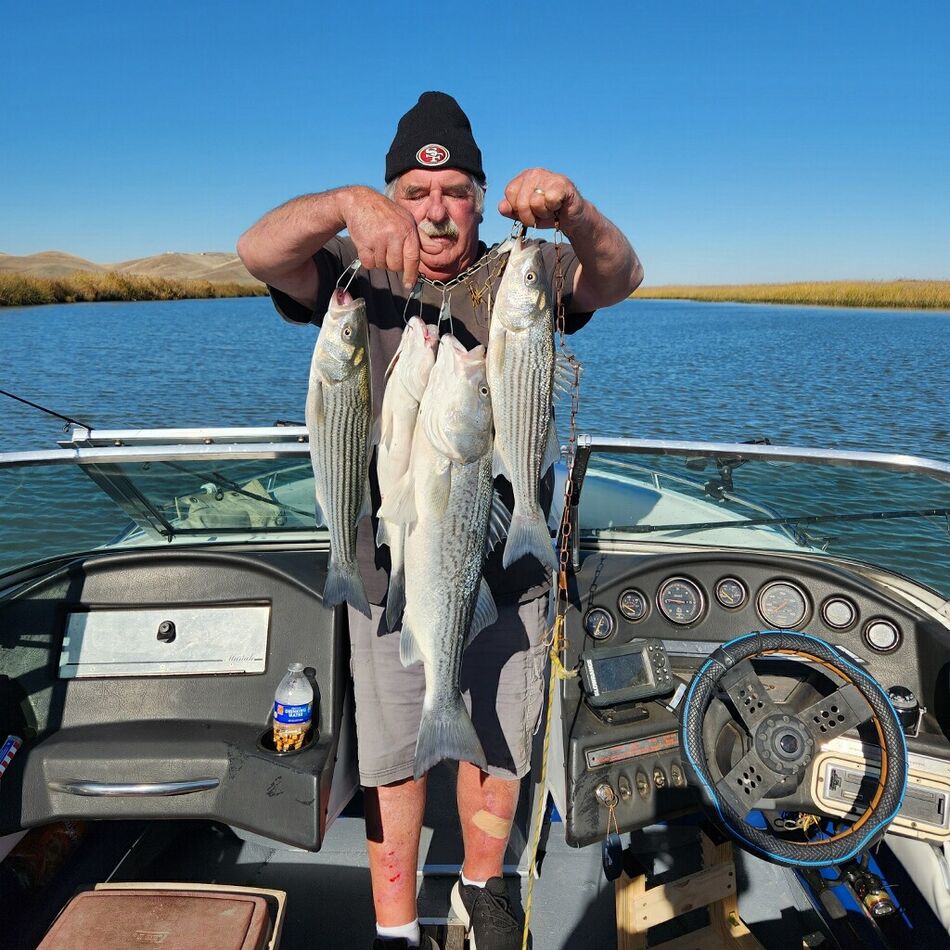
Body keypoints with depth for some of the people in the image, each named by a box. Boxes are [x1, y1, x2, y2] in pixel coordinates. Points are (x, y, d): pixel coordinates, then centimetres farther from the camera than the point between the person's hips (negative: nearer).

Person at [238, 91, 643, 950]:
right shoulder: (356, 271, 0)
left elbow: (619, 278, -15)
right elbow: (258, 251, -16)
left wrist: (575, 213, -36)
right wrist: (347, 203, -36)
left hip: (507, 566, 1)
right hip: (391, 568, 0)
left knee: (499, 748, 18)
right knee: (393, 759, 13)